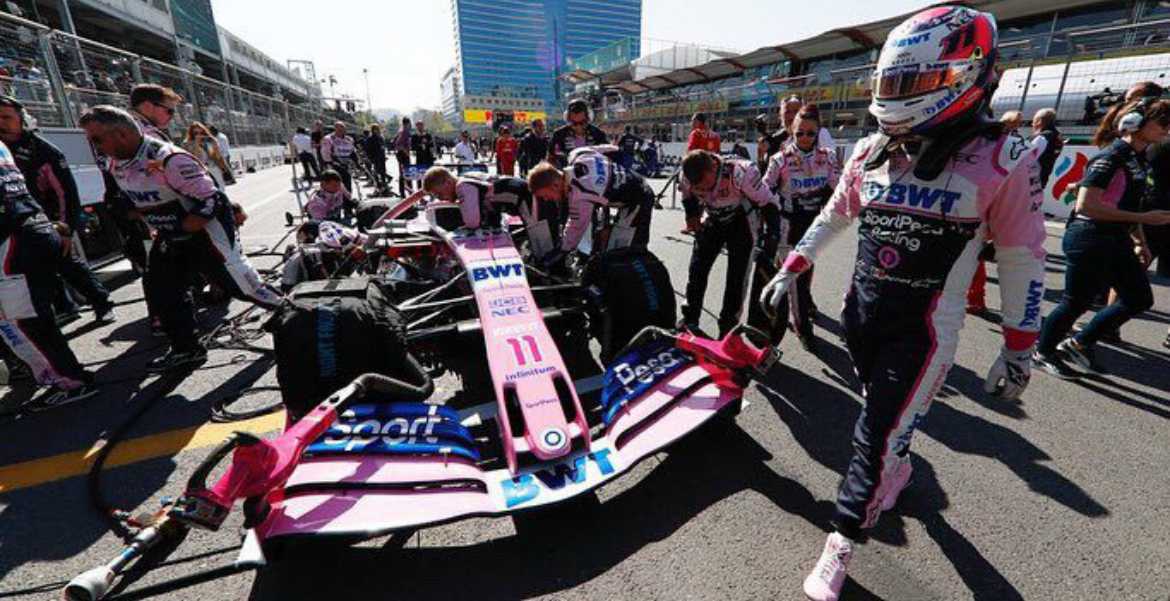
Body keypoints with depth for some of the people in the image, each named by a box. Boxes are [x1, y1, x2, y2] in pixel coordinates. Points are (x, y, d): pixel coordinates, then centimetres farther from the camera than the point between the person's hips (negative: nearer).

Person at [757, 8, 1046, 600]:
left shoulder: (1004, 159, -11)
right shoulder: (870, 151, 2)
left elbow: (1023, 258, -5)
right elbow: (833, 217, 14)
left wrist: (1019, 349, -3)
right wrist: (788, 270, 12)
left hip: (923, 330, -4)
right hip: (861, 313, 5)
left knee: (875, 436, -3)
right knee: (885, 413, 23)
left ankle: (840, 546, 15)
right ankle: (897, 466, 54)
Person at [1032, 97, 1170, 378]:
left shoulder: (1139, 159, 11)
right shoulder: (1111, 157, -16)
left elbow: (1128, 204, 18)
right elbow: (1085, 205, -24)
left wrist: (1139, 241, 16)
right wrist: (1142, 218, -20)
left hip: (1117, 240, 9)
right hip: (1089, 239, -9)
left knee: (1140, 298, 14)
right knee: (1076, 302, 1)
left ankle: (1078, 343, 24)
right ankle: (1043, 353, 18)